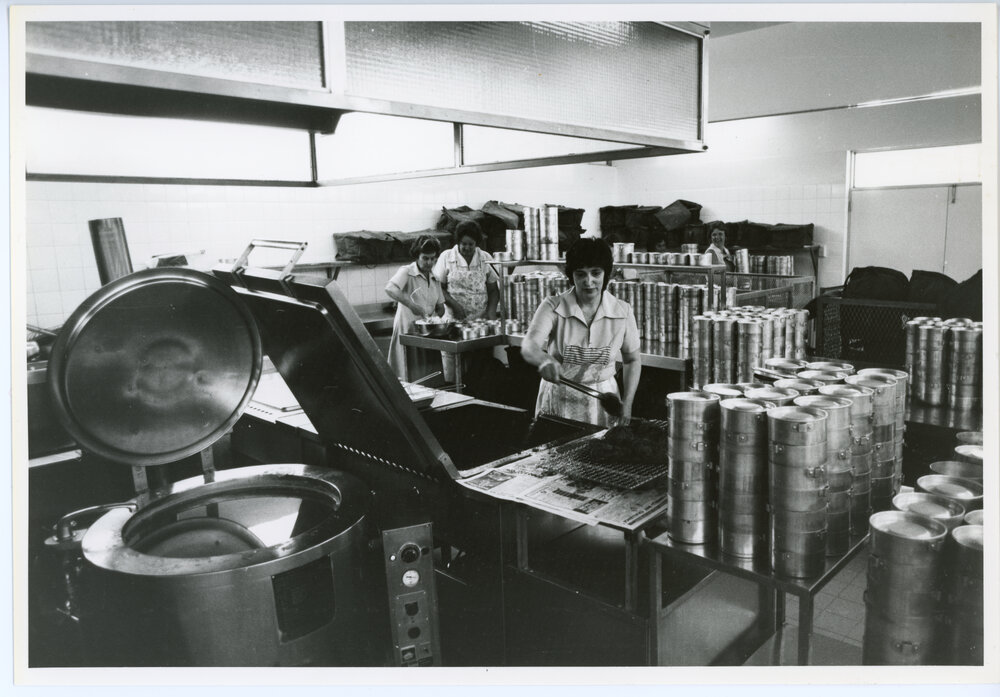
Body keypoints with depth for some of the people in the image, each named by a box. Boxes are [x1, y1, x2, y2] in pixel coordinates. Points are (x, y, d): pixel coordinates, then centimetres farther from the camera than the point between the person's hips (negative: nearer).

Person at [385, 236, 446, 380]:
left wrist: (435, 317, -5)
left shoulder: (435, 279, 12)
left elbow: (440, 307, 17)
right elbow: (389, 288, -26)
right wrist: (411, 304, -36)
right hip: (407, 332, -6)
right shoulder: (407, 272, -7)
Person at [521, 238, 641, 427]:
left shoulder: (622, 312, -5)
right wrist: (545, 360, -48)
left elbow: (632, 360, 6)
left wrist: (627, 403, -3)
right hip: (558, 400, -1)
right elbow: (529, 346, -26)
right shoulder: (552, 307, -11)